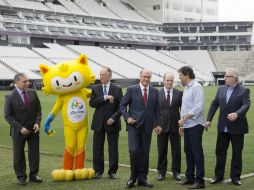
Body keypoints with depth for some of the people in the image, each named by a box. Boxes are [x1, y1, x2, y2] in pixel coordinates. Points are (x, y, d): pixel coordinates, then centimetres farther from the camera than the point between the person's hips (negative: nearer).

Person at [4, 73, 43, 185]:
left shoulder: (33, 93, 0)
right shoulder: (10, 97, -12)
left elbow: (38, 110, 6)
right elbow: (8, 116, -10)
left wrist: (37, 123, -10)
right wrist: (20, 128, -17)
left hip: (33, 129, 3)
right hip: (19, 131, -3)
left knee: (34, 153, 8)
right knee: (19, 154, 7)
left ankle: (33, 175, 20)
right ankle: (21, 177, 21)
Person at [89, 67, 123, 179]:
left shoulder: (117, 89, 1)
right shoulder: (95, 88, 6)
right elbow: (92, 103, -7)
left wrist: (114, 118, -14)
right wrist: (104, 98, -17)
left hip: (112, 123, -1)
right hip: (99, 123, 2)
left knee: (113, 149, 4)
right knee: (97, 148, 4)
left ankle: (112, 171, 14)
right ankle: (98, 171, 15)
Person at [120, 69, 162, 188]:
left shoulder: (154, 91, 9)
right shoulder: (132, 89, 0)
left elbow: (156, 109, 13)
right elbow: (122, 105, 3)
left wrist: (157, 124, 7)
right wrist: (127, 117, -10)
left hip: (147, 126, 3)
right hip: (134, 125, -3)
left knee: (145, 153, 5)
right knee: (134, 150, -13)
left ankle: (142, 178, 15)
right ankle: (133, 177, 4)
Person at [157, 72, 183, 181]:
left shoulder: (179, 93, 2)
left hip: (175, 126, 1)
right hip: (162, 126, -1)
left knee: (176, 150, 5)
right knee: (162, 150, 7)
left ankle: (176, 172, 16)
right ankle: (161, 172, 18)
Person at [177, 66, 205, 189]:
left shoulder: (197, 87, -10)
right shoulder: (186, 88, 17)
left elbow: (198, 107, -19)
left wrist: (184, 118, -16)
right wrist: (182, 124, 18)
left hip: (195, 125, -9)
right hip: (187, 125, 9)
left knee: (197, 152, -6)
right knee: (188, 151, 12)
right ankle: (190, 177, 22)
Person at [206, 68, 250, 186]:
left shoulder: (244, 91, -8)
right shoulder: (221, 89, 7)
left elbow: (246, 105, -20)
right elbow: (214, 104, 9)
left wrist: (237, 114, -37)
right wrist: (209, 119, 5)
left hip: (237, 127, -4)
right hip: (223, 127, 4)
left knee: (237, 153, 6)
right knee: (220, 151, 9)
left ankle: (235, 176, 17)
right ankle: (219, 175, 20)